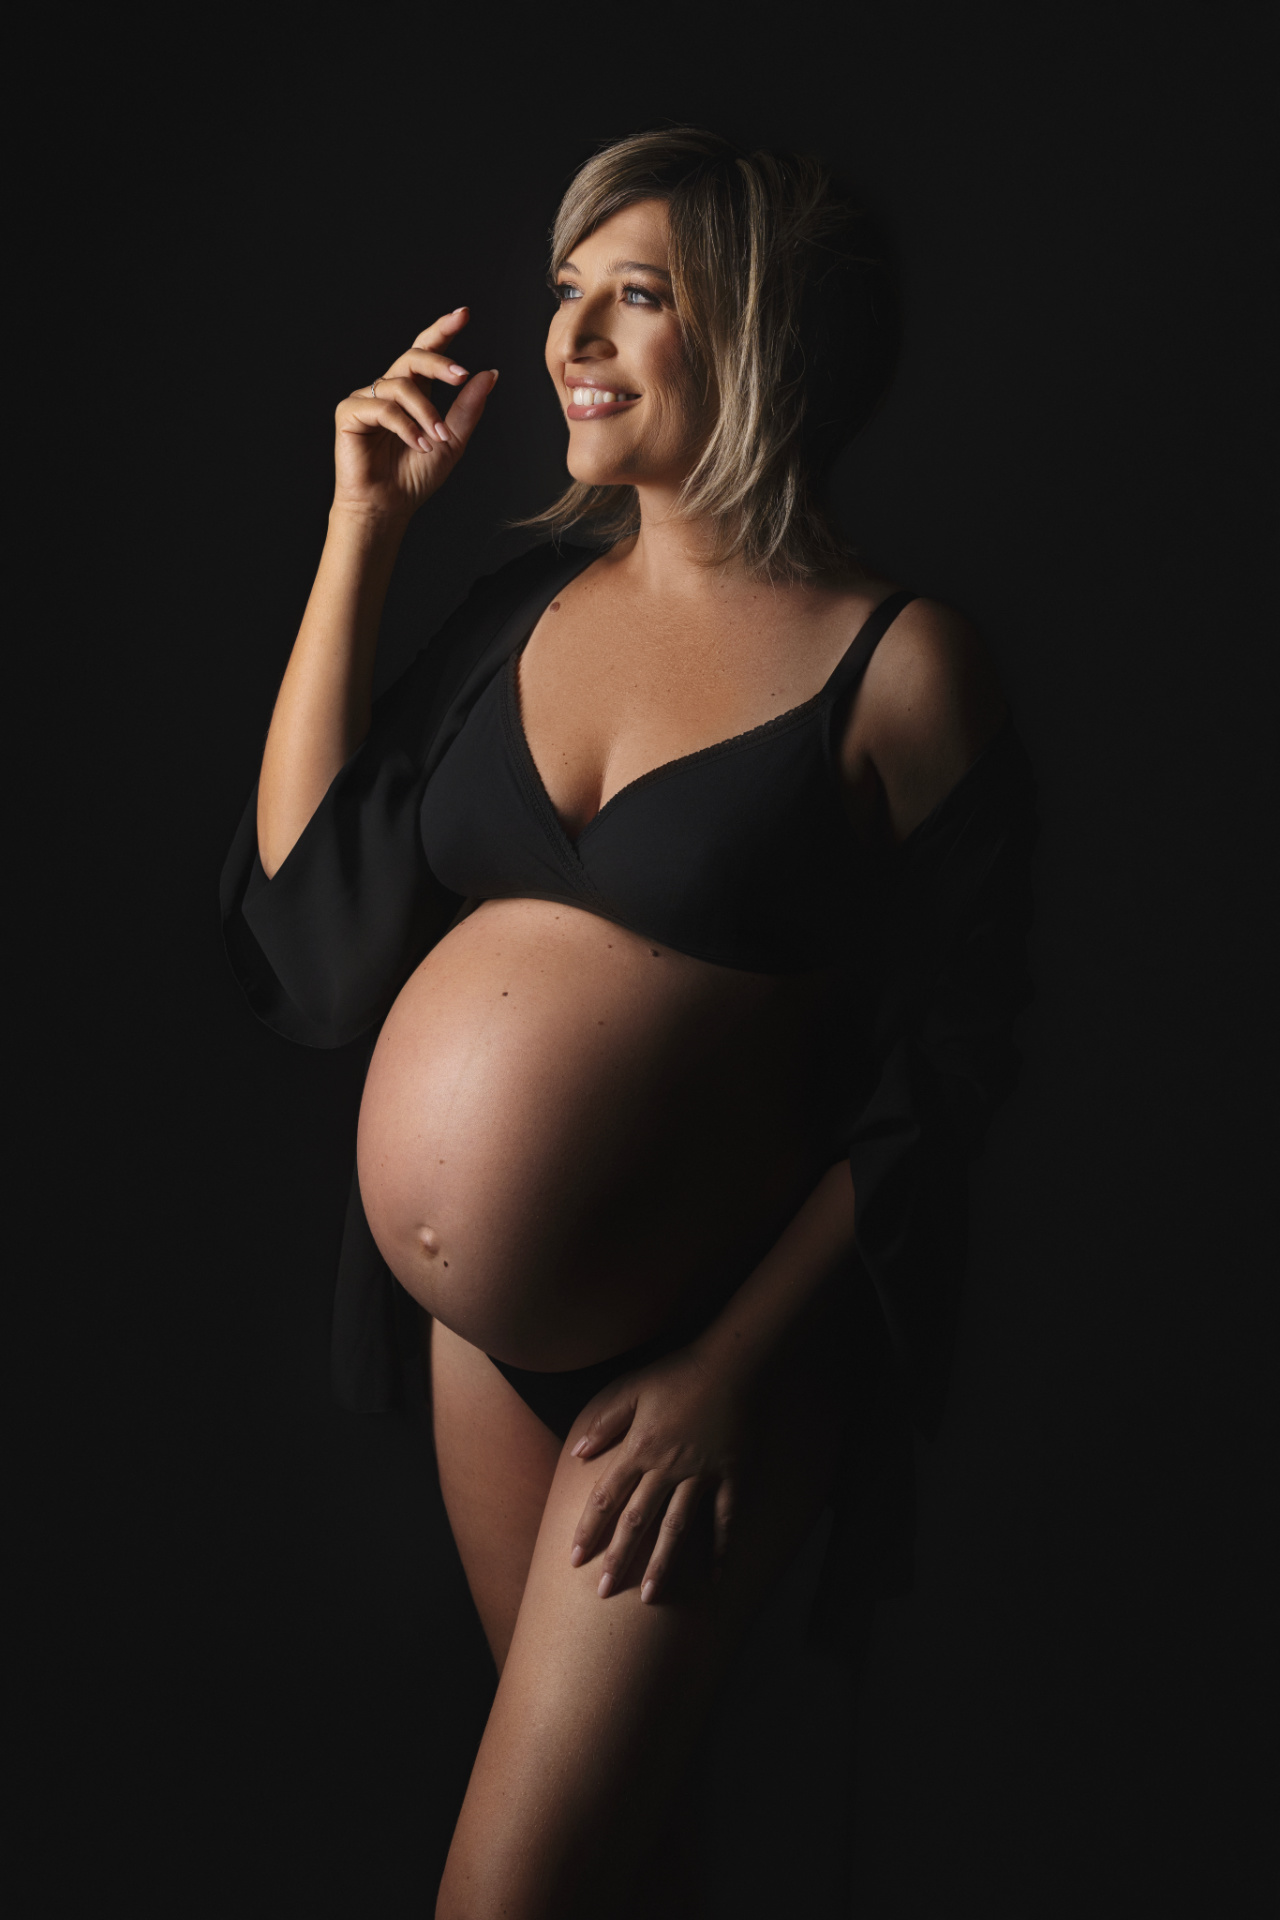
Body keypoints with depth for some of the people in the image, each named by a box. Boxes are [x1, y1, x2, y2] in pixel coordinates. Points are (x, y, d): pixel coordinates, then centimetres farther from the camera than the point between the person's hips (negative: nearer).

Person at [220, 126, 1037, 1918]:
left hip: (720, 1338, -5)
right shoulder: (525, 600, 3)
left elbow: (932, 1085, -11)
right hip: (484, 1328, 5)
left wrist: (734, 1366, -14)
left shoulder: (902, 666, -13)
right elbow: (303, 900, -4)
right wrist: (360, 532, -4)